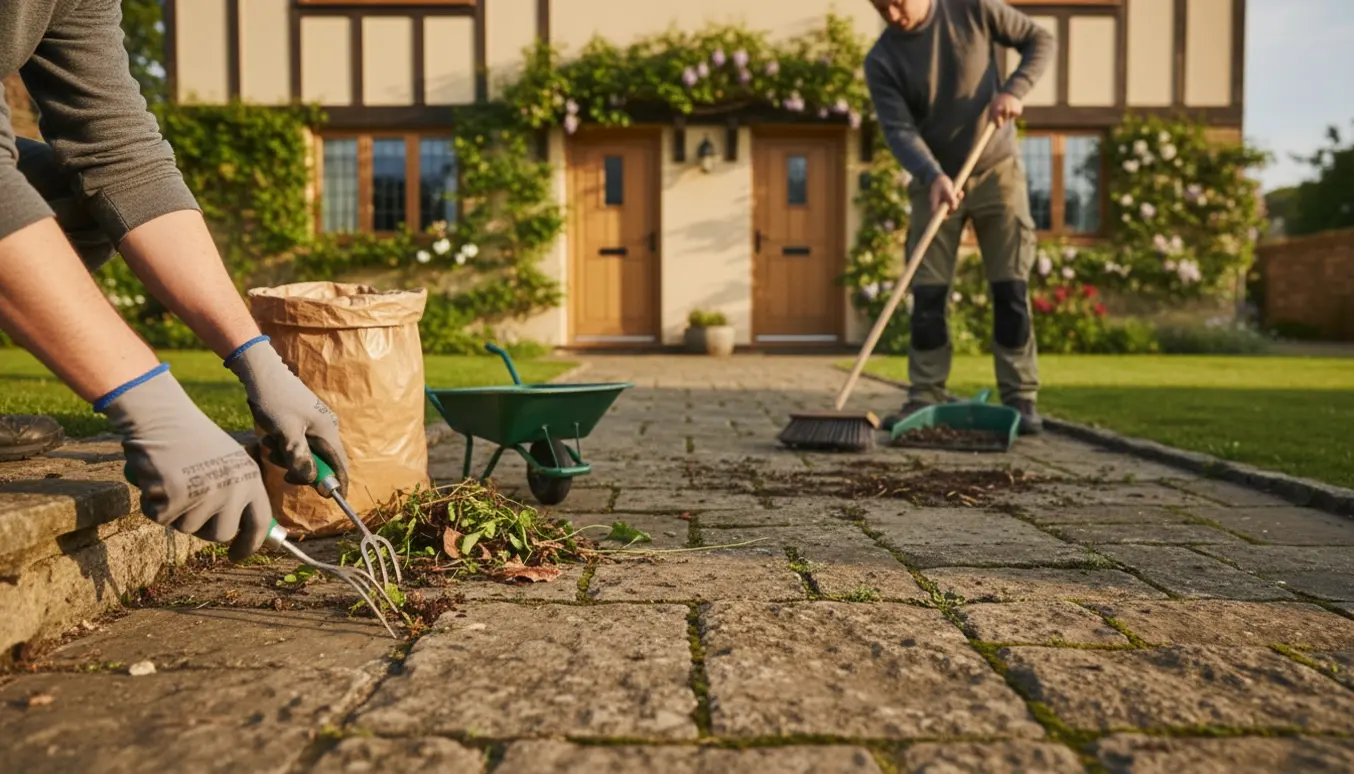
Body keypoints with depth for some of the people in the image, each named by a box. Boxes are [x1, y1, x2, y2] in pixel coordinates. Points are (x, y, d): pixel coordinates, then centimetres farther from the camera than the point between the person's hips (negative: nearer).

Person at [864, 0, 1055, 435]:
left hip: (997, 170, -1)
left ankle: (1020, 398, 1)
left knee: (1010, 288, -4)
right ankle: (926, 397, 4)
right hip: (934, 181, 1)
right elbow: (898, 129, -17)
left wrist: (1015, 90, -15)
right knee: (927, 294, -3)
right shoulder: (881, 61, -7)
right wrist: (932, 176, -33)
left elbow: (1040, 40, 3)